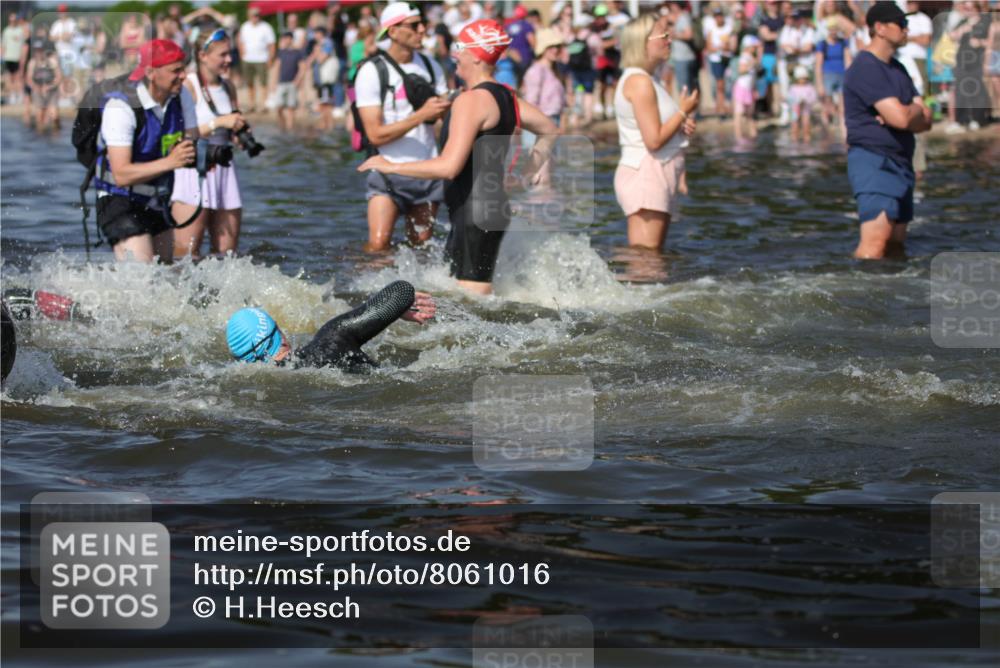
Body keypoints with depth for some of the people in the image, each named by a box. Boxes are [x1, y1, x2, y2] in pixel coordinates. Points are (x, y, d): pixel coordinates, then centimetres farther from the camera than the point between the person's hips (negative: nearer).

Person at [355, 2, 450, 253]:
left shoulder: (429, 66, 8)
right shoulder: (372, 72, -10)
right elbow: (376, 135, -16)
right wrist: (422, 115, -24)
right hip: (390, 174, -5)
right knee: (378, 244, -18)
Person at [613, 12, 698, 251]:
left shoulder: (648, 80, 18)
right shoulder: (639, 81, -13)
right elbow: (654, 140, -20)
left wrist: (681, 127, 7)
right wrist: (684, 112, -8)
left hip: (657, 176, 11)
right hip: (645, 175, -11)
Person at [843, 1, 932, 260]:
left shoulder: (898, 69, 18)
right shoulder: (866, 68, -12)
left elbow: (926, 120, 12)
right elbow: (901, 118, -22)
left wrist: (908, 113, -10)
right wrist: (917, 110, 1)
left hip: (900, 162, 10)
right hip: (874, 161, -10)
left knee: (895, 243, 9)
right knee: (876, 240, -21)